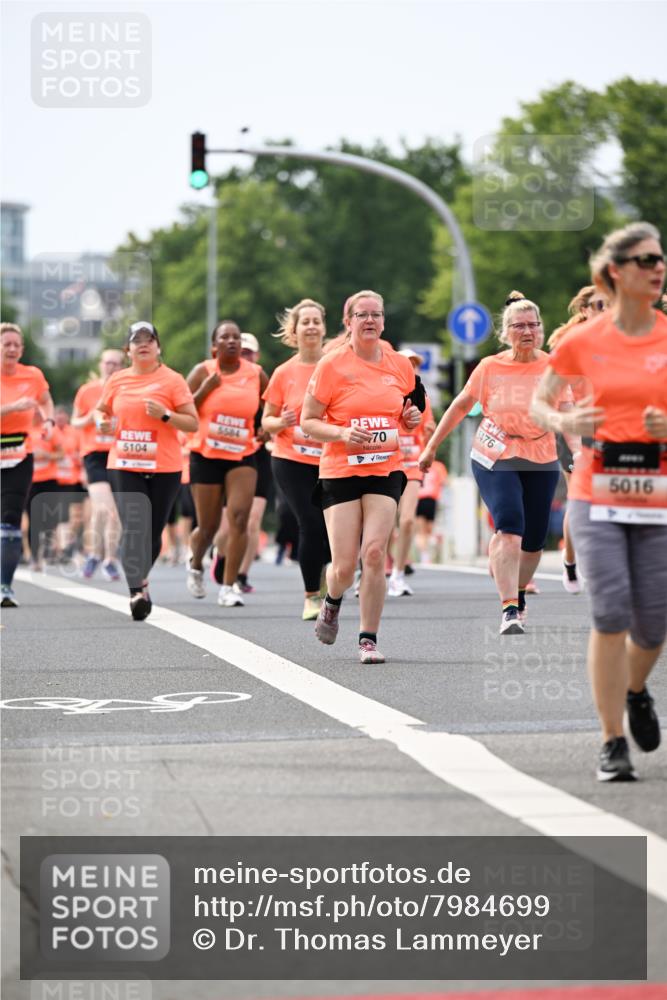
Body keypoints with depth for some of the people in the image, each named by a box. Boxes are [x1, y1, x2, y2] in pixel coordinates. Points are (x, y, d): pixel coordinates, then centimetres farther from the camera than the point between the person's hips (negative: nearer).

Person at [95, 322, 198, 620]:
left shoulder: (172, 380, -1)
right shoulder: (117, 380, 8)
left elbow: (193, 423, -2)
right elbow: (100, 410, 24)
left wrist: (165, 415, -18)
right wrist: (102, 423, 1)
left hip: (164, 469, -1)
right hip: (124, 466, 1)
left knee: (153, 531, 7)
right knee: (133, 528, -13)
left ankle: (140, 579, 31)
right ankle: (137, 591, -17)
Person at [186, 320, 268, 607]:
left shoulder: (256, 374, 1)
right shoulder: (203, 372, -3)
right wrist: (205, 389, -18)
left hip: (242, 457, 1)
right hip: (206, 456, -1)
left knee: (239, 517, -17)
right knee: (208, 526, 6)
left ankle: (229, 587, -12)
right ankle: (196, 565, 40)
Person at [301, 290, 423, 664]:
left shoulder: (400, 365, 6)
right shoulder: (332, 365, -5)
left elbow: (410, 414, 22)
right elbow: (308, 421, -2)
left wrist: (413, 418, -2)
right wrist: (342, 433, -19)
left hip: (386, 470, 2)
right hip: (340, 471, -2)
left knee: (375, 552, -14)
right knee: (345, 566, -4)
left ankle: (369, 639, -2)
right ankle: (333, 601, 33)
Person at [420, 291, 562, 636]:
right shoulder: (489, 367, -2)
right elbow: (460, 406, 9)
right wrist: (431, 446, 13)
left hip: (541, 462, 2)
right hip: (494, 458, -2)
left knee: (534, 540, 6)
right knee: (509, 528, -22)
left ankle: (518, 594, 35)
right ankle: (509, 611, -25)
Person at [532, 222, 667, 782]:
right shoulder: (583, 341, 1)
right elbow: (539, 403, 13)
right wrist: (565, 422, -8)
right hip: (597, 497, -1)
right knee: (611, 613, -11)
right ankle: (613, 744, -2)